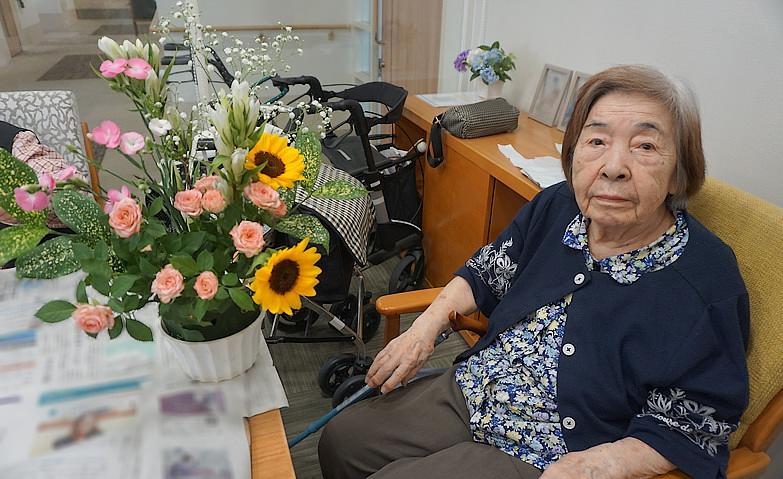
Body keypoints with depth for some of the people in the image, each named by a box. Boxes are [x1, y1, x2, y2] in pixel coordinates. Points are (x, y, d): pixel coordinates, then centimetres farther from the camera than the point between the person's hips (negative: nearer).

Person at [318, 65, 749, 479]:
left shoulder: (707, 286, -22)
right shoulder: (555, 207, -6)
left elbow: (689, 429, -15)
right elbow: (488, 271, 9)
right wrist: (427, 324, -3)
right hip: (467, 391, 6)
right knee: (340, 440, 8)